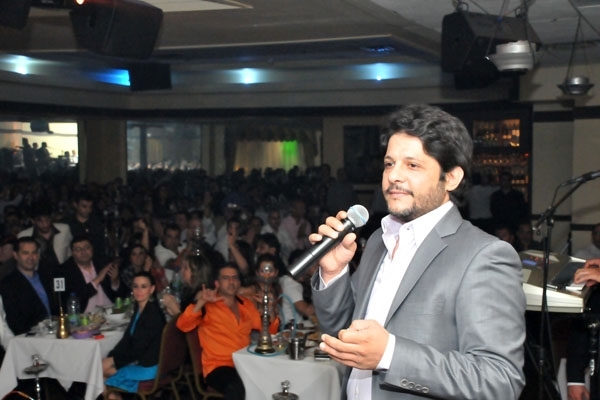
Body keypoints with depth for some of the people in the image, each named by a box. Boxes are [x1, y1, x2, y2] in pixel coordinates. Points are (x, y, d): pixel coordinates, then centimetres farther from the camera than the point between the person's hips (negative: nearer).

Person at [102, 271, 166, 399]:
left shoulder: (153, 314, -20)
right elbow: (127, 338, 6)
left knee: (103, 369, -5)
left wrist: (114, 360, -10)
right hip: (138, 360, 8)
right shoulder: (139, 309, 6)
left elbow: (139, 348, -19)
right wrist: (111, 357, -7)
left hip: (148, 366, -8)